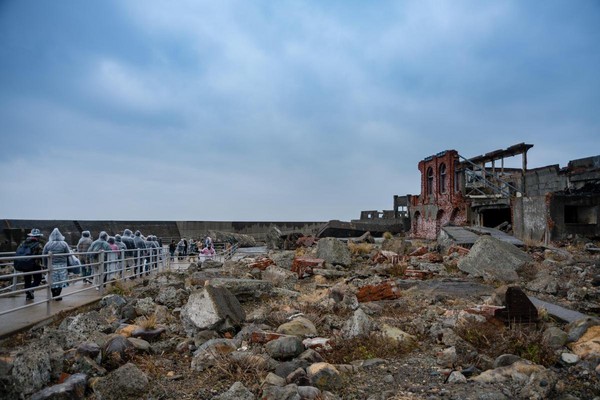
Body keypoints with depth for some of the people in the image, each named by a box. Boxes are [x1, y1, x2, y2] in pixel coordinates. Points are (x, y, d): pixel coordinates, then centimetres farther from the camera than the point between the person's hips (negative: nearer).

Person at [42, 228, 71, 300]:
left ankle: (54, 295, 20)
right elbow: (68, 254, -4)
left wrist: (45, 265, 11)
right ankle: (57, 295, 0)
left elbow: (44, 255, 3)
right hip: (62, 265, -1)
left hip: (51, 265, 2)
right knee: (60, 281, 4)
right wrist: (68, 265, 9)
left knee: (52, 281, 11)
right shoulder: (64, 244, -4)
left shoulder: (48, 244, 0)